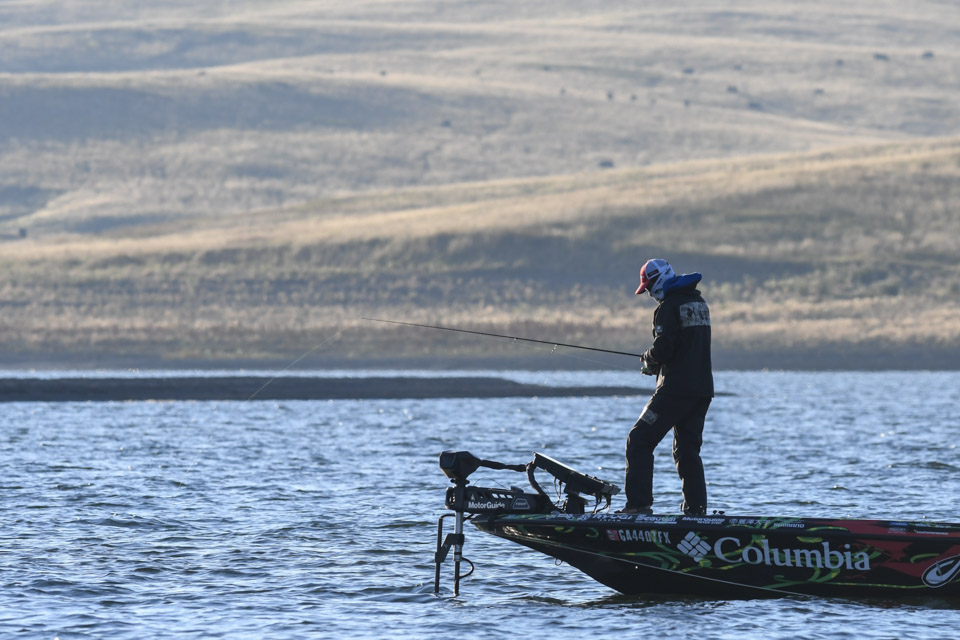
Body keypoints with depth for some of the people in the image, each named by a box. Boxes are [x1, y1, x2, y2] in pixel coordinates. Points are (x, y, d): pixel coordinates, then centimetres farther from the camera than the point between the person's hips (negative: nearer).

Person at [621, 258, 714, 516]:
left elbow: (663, 348, -18)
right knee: (688, 450, 14)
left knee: (639, 441, -4)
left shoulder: (669, 306, -11)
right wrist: (656, 363, 18)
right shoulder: (699, 302, 17)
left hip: (676, 388, -8)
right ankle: (696, 509, 8)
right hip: (703, 388, 8)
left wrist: (649, 360, 4)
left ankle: (639, 503, -12)